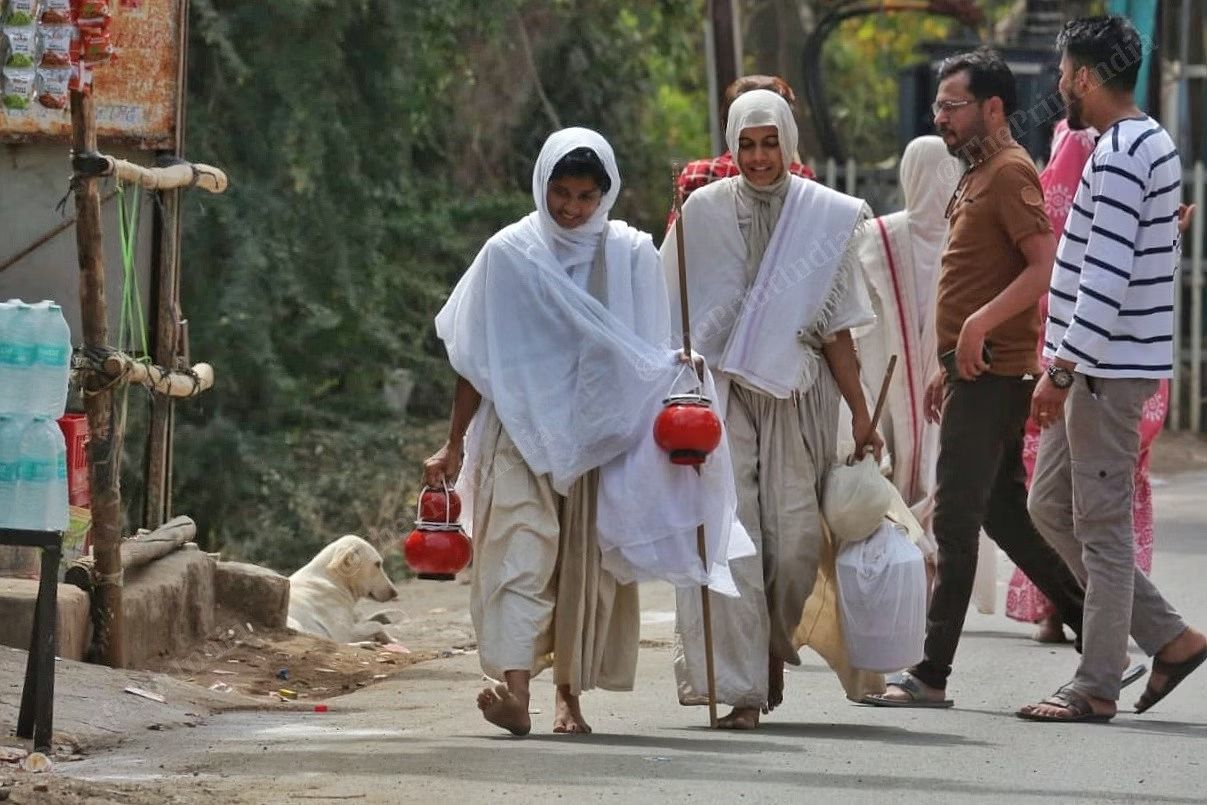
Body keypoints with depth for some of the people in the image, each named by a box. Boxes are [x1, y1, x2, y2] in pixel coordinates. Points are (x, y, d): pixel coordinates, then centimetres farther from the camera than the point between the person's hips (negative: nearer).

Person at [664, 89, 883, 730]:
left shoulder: (824, 217, 5)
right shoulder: (703, 211, 5)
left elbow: (835, 326, 7)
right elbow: (672, 315, 8)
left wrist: (860, 411, 3)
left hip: (796, 392, 1)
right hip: (721, 389, 0)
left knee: (795, 536, -5)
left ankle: (774, 649, 24)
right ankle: (741, 690, -10)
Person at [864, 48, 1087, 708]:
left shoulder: (1009, 172, -12)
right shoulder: (978, 176, 20)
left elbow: (1044, 266, -23)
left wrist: (981, 324, -29)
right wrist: (950, 367, 23)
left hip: (993, 375, -11)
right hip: (977, 375, 11)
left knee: (955, 522, -10)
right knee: (1004, 515, 13)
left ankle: (931, 676, -9)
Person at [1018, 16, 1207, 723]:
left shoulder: (1120, 156, -18)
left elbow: (1108, 274, -24)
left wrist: (1062, 369, -24)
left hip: (1107, 368, -10)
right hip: (1103, 365, 10)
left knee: (1101, 523, -4)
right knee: (1051, 505, 15)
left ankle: (1097, 689, 1)